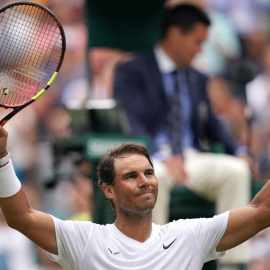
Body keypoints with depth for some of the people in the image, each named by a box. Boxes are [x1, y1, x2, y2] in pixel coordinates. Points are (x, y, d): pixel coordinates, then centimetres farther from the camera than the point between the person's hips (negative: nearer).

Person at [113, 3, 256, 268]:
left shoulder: (197, 80, 22)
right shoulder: (131, 72, 1)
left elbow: (211, 127, 19)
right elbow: (131, 125, -12)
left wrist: (239, 151, -3)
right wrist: (163, 156, -28)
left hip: (192, 157, 5)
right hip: (148, 158, -5)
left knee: (237, 170, -25)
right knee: (154, 176, -41)